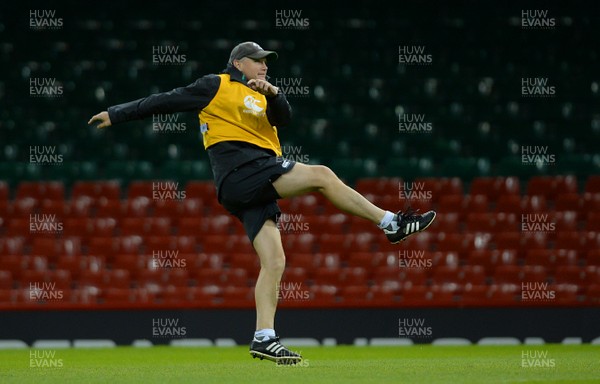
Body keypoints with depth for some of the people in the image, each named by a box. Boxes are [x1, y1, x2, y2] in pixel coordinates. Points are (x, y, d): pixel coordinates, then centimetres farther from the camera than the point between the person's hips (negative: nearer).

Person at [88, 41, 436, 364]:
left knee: (274, 261, -2)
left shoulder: (260, 99, 27)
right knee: (321, 175, -17)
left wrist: (272, 94, -10)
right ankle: (391, 223, -13)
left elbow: (284, 118, 10)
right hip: (242, 171, -8)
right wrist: (118, 114, 9)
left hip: (256, 186, 8)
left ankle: (264, 338, -5)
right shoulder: (216, 87, 7)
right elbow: (165, 101, 9)